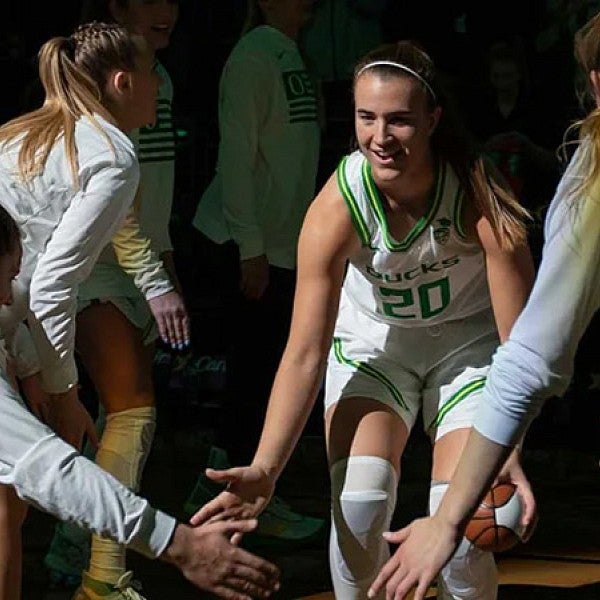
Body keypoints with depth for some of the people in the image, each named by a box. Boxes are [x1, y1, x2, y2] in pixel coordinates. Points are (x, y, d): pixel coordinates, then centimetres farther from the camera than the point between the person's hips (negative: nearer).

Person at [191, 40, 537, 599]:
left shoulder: (477, 194, -29)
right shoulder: (338, 207, -27)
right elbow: (304, 354, -27)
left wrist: (509, 453, -35)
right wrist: (263, 469, -38)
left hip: (469, 340, -1)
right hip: (373, 341, 1)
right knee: (357, 504, -20)